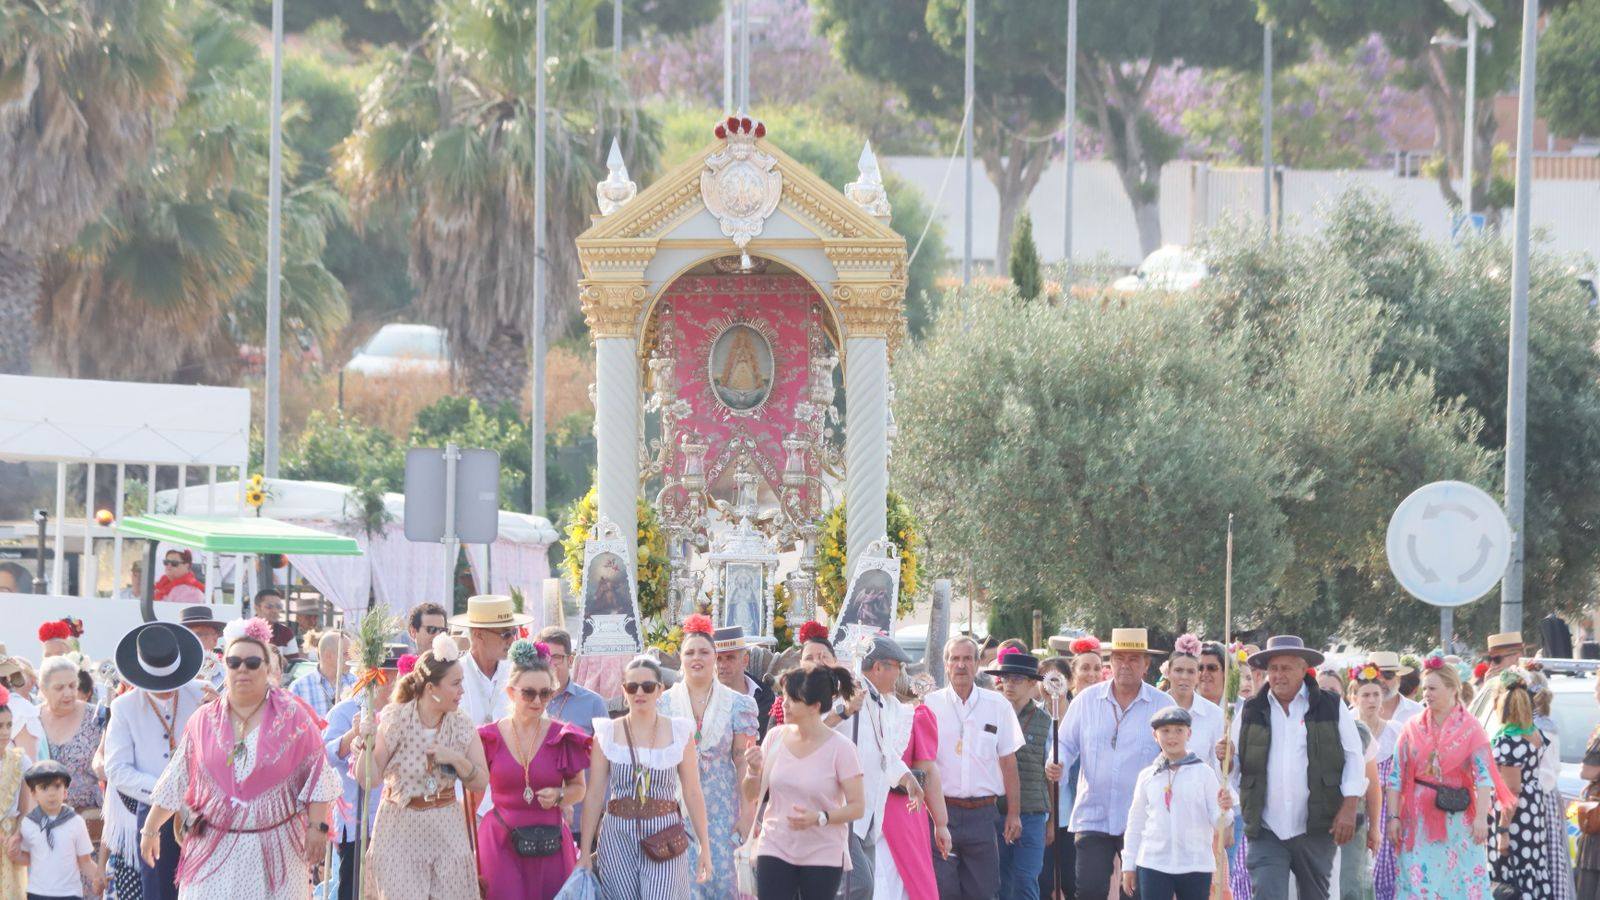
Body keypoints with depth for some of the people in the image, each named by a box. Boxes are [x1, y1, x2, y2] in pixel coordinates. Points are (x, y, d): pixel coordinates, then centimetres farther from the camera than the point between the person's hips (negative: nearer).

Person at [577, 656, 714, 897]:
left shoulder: (679, 733, 4)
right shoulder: (607, 734, 4)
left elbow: (693, 794, 6)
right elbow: (593, 796, 4)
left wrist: (705, 847, 3)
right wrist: (584, 853, 1)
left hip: (663, 836, -1)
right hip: (618, 838, 1)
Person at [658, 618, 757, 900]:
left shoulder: (735, 704, 4)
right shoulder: (665, 702, 6)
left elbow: (743, 761, 2)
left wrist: (747, 813, -4)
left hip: (721, 810, 0)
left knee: (720, 875, -6)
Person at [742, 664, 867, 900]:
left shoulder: (839, 748, -8)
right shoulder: (775, 737, 3)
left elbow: (857, 807, -8)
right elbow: (751, 796, 11)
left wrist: (820, 818, -23)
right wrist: (753, 771, -10)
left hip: (823, 854, -3)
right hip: (776, 850, 3)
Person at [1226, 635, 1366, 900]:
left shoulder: (1331, 708, 4)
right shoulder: (1251, 712, 9)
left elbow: (1354, 758, 3)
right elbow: (1235, 769, 12)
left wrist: (1349, 808, -7)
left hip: (1316, 829, 0)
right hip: (1267, 832, 0)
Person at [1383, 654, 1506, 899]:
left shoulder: (1469, 728, 0)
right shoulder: (1413, 728, 7)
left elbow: (1483, 776, -8)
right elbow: (1396, 777, 6)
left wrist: (1481, 817, -18)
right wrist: (1393, 818, -2)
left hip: (1457, 822, -2)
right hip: (1419, 821, 2)